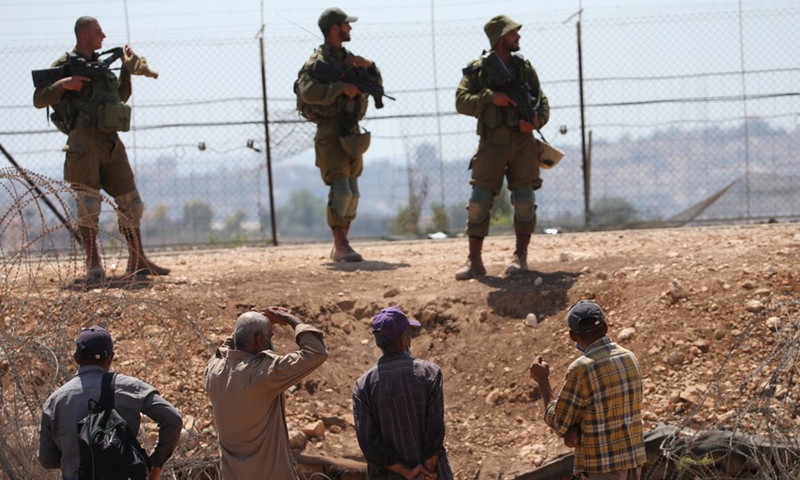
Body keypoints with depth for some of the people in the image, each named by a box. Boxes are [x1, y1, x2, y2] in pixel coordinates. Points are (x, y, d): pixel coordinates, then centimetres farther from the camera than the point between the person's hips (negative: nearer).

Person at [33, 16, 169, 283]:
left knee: (130, 202, 7)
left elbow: (122, 96, 30)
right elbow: (39, 100, -6)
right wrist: (63, 84, -20)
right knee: (88, 203, -11)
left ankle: (138, 262, 16)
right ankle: (93, 265, -7)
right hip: (84, 143, -7)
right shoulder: (65, 65, -1)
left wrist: (127, 69, 19)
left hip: (111, 142, 7)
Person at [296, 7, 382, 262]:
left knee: (352, 193, 9)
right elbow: (307, 91, -26)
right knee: (340, 189, -16)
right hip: (331, 133, -8)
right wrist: (341, 88, -26)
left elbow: (376, 84, 17)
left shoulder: (349, 58, 15)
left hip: (352, 133, 8)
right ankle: (341, 247, -15)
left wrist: (368, 65, -2)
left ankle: (340, 245, 16)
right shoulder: (318, 60, -10)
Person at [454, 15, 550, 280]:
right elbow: (462, 102, -7)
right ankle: (474, 260, -1)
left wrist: (537, 120, -10)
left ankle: (521, 256, 8)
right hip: (492, 144, -2)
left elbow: (542, 101, 10)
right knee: (479, 201, -7)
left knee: (525, 200, -3)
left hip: (523, 142, 2)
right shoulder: (477, 70, 2)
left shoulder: (524, 67, 10)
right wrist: (491, 98, -20)